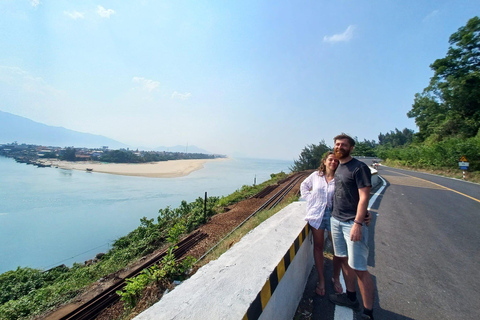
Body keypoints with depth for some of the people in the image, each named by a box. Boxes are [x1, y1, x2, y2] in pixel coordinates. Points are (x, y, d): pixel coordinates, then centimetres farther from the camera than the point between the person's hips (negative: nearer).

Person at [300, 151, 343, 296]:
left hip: (334, 214, -1)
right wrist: (309, 198, 4)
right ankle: (321, 280, 28)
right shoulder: (316, 175, 2)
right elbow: (304, 186, 16)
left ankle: (336, 278, 32)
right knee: (318, 247, 11)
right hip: (317, 214, 1)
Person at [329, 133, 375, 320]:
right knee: (344, 260, 18)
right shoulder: (338, 167, 10)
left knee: (359, 268, 0)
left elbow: (364, 197, -17)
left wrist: (358, 223, -22)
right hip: (336, 220, 7)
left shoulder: (359, 168, -12)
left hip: (352, 223, -7)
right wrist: (334, 215, 12)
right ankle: (351, 297, 35)